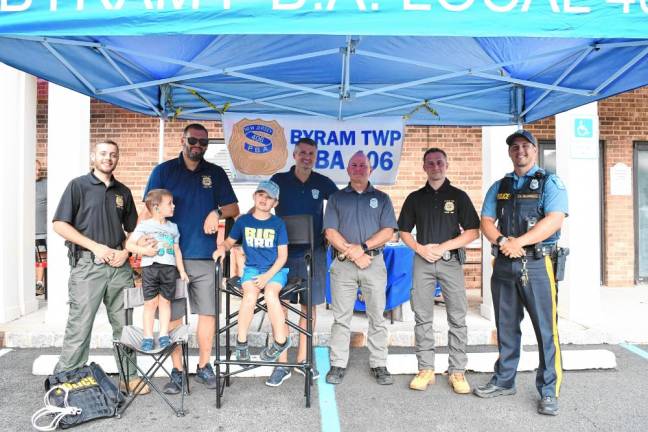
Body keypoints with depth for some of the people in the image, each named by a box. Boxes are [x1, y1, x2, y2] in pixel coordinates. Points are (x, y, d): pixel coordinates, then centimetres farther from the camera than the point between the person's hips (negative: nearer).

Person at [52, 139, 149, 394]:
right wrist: (96, 247, -11)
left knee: (125, 325, 8)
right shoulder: (78, 185, 2)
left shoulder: (123, 191, 15)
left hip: (119, 265, 4)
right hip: (87, 264, -4)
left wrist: (125, 252, 0)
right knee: (80, 325, -2)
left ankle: (129, 376, 19)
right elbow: (60, 225, -5)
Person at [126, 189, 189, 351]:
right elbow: (129, 244, 0)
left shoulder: (173, 227, 14)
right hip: (150, 267, -3)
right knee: (150, 302, 1)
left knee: (165, 301, 7)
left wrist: (181, 270, 12)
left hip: (169, 268, 3)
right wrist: (144, 250, -16)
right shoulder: (144, 225, 1)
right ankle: (148, 337, 11)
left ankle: (164, 335, 15)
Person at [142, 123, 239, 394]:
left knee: (208, 312, 4)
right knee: (173, 315, 4)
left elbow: (234, 208, 11)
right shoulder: (164, 171, 6)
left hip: (204, 256, 2)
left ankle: (204, 367, 21)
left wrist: (217, 212, -10)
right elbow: (148, 211, 4)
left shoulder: (216, 174, 11)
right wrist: (147, 240, -10)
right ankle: (176, 372, 17)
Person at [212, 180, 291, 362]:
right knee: (250, 295, -29)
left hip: (275, 270, -1)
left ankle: (280, 340, -13)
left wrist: (268, 275, -11)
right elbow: (230, 241, 16)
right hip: (251, 268, 1)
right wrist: (222, 247, -9)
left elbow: (282, 255, 0)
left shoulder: (278, 223, 2)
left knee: (270, 294, -31)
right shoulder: (243, 221, 6)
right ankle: (241, 340, -8)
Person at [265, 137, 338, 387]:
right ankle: (282, 364, 10)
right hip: (283, 252, -1)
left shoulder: (323, 183, 5)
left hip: (313, 252, 1)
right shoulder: (279, 181, 3)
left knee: (309, 306, 9)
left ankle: (302, 359, 24)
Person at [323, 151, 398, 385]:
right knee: (341, 318, 4)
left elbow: (388, 231, 1)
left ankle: (379, 365, 15)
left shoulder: (381, 198, 12)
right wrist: (352, 253, -10)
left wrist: (362, 247, -11)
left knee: (377, 317, 4)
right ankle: (338, 365, 13)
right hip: (343, 264, 0)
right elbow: (331, 232, 1)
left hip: (374, 263, 0)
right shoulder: (336, 198, 12)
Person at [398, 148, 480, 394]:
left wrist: (443, 247, -9)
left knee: (457, 317, 0)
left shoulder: (458, 196, 6)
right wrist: (420, 248, -5)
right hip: (422, 260, 2)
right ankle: (426, 369, 13)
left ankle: (457, 371, 10)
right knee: (422, 317, 4)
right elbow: (404, 231, 13)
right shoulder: (415, 198, 12)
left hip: (451, 260, -1)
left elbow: (473, 232, 0)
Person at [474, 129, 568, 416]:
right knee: (506, 327, 13)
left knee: (546, 330, 0)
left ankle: (549, 391, 13)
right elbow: (486, 221, 7)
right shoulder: (499, 187, 14)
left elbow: (554, 220, -14)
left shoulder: (550, 183, 1)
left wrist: (519, 242, -20)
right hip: (504, 265, 4)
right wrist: (502, 241, -13)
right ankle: (504, 381, 26)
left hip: (537, 265, -4)